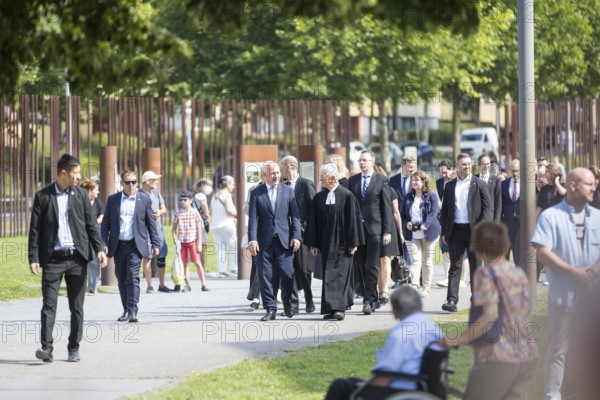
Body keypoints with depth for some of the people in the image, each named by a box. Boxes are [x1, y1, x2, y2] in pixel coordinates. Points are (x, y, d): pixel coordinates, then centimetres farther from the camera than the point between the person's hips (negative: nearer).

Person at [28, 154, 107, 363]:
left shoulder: (81, 195, 7)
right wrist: (33, 258, -7)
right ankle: (47, 347, -12)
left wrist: (99, 249, -4)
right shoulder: (43, 196, 0)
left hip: (77, 258, 2)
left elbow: (91, 225, 9)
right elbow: (35, 229, 0)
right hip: (53, 258, -2)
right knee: (49, 304, -9)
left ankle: (74, 348, 13)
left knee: (77, 306, 5)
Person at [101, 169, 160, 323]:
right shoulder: (112, 199, 7)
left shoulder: (144, 199, 4)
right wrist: (103, 243, -2)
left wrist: (155, 244, 2)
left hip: (135, 245, -3)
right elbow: (105, 223, 7)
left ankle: (133, 312, -17)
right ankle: (126, 310, 21)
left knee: (132, 278, -13)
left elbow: (151, 223, 6)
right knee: (121, 280, 9)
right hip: (118, 245, 3)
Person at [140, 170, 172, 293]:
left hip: (158, 228, 6)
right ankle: (149, 286, 1)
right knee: (147, 257, -4)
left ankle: (161, 285, 19)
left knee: (161, 257, 9)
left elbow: (164, 209, 15)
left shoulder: (156, 193, 11)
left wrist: (159, 212, -6)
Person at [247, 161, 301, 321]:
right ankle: (270, 309, 5)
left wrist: (296, 236, -4)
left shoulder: (287, 191, 9)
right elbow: (253, 218, 0)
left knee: (287, 274, -4)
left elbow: (294, 216, 7)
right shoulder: (256, 193, 5)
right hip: (264, 242, 0)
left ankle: (287, 303, 18)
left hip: (284, 240, 1)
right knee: (266, 276, -1)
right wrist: (252, 240, -10)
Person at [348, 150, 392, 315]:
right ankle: (373, 299, 16)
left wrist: (387, 231, -7)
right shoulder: (352, 180, 11)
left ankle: (368, 301, -10)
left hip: (374, 228, -4)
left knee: (371, 266, -8)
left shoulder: (382, 180, 0)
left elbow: (387, 207, -2)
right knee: (363, 267, 6)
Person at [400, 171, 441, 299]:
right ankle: (414, 286, -25)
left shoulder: (431, 197, 0)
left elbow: (434, 213, -9)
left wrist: (425, 225, -24)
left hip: (428, 233, -2)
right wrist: (406, 224, -9)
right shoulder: (408, 197, 11)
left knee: (427, 261, 7)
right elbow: (402, 214, 12)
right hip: (412, 234, 2)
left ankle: (427, 288, 15)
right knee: (415, 260, -13)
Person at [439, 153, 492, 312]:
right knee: (455, 266, -4)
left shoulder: (479, 184, 4)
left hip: (473, 230, -1)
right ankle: (451, 300, -10)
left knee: (475, 266, 6)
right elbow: (445, 209, 13)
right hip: (455, 230, 1)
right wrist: (444, 231, 6)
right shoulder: (450, 186, 11)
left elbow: (487, 207, -1)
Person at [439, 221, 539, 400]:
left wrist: (459, 338, -17)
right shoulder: (519, 273, 11)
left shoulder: (486, 274, -10)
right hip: (527, 356, 7)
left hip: (499, 358, -7)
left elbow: (490, 315, -20)